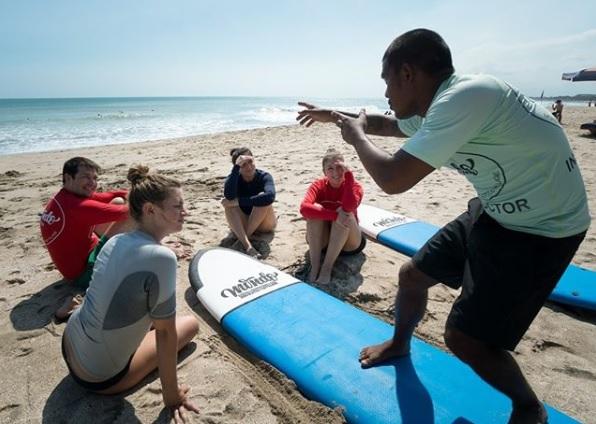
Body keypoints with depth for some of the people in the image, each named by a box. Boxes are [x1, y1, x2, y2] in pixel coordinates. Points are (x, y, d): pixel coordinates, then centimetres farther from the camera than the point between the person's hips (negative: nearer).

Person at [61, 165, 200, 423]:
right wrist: (172, 397, -11)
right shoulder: (161, 257, -30)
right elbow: (165, 333, -23)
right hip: (100, 378, -7)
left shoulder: (115, 242, -6)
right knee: (190, 324, 10)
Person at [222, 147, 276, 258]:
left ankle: (240, 242, -25)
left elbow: (270, 196, -39)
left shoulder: (264, 176, -16)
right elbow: (229, 196, -34)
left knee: (263, 197, -29)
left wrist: (238, 201, -36)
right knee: (229, 203, -25)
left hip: (264, 224, -2)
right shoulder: (234, 178, -10)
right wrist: (236, 167, -36)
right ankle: (247, 246, -40)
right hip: (241, 224, 2)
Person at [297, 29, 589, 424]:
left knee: (464, 337, -6)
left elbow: (392, 178, -31)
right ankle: (400, 344, 42)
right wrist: (334, 115, 29)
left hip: (541, 229, -9)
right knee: (413, 274, 13)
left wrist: (356, 135, -12)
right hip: (495, 212, 9)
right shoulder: (438, 106, 1)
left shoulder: (465, 97, -29)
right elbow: (390, 124, 23)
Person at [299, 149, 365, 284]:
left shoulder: (354, 186, -14)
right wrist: (336, 215, -41)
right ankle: (314, 265, -24)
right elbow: (304, 208, -34)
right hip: (322, 240, 1)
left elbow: (348, 207, -39)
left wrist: (348, 174, -35)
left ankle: (327, 267, -25)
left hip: (348, 243, 0)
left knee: (345, 215, -30)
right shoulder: (318, 185, -12)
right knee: (315, 211, -26)